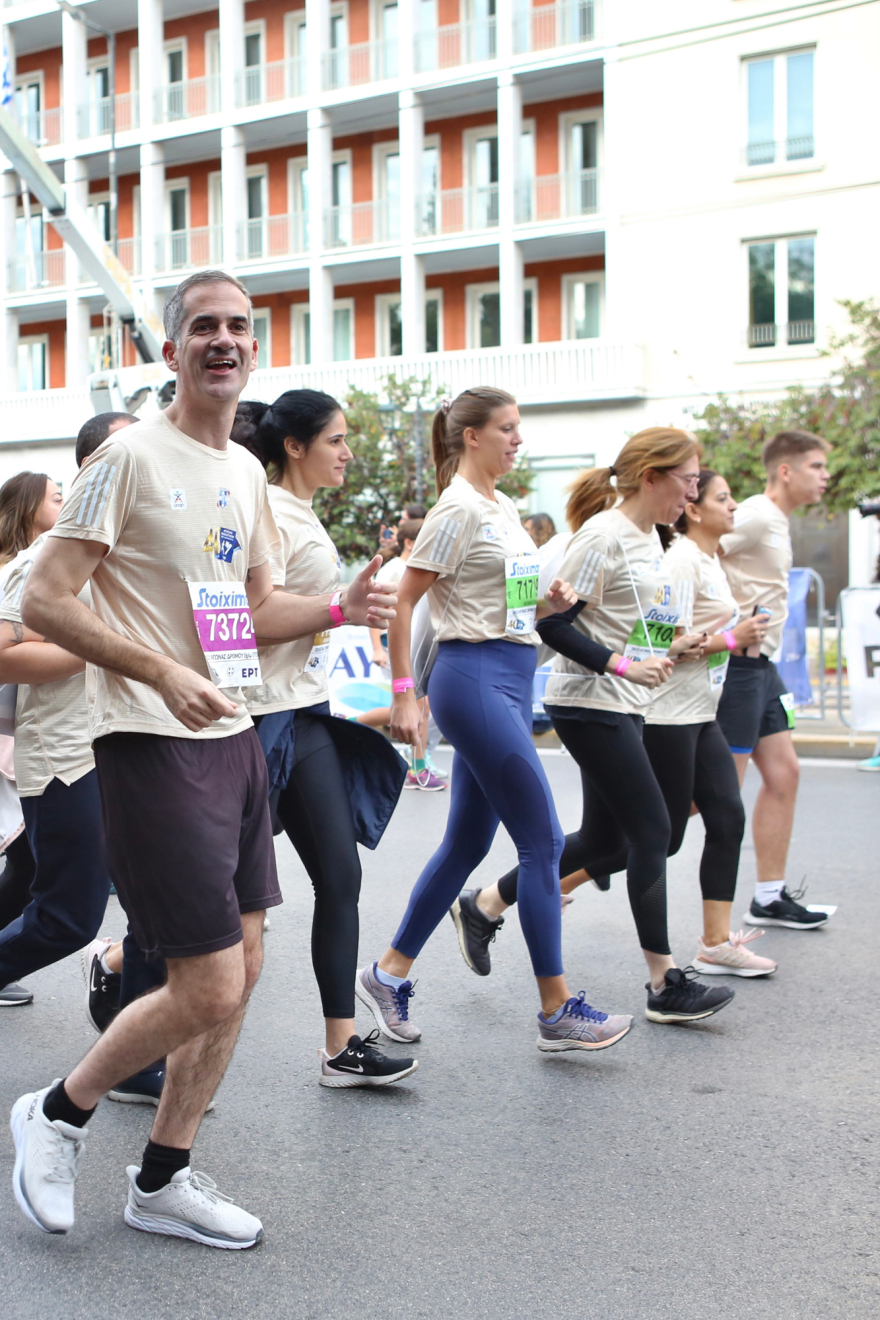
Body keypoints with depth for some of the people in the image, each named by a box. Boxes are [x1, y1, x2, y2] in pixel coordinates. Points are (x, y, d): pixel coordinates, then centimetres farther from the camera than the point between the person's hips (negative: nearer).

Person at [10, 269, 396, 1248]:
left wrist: (339, 608, 4)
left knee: (238, 972, 10)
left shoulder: (245, 471, 14)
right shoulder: (132, 456, -10)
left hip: (234, 738, 8)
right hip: (154, 750, -8)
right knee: (209, 992, -8)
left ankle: (161, 1180, 26)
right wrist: (164, 674, -23)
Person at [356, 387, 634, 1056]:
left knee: (468, 843, 12)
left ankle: (389, 973, 24)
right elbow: (402, 602, -13)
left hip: (512, 679, 9)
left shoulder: (504, 508, 17)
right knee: (543, 841, -6)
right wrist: (404, 694, -16)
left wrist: (547, 601, 6)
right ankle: (557, 1010, 2)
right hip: (475, 679, -9)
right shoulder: (458, 510, -10)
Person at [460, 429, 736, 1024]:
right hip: (590, 706, -10)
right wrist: (622, 666, -22)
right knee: (651, 831, -6)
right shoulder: (603, 535, -15)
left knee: (607, 840, 13)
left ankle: (487, 904, 27)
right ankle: (666, 982, 4)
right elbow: (553, 622, -19)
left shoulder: (649, 537, 14)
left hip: (623, 708, 10)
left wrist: (671, 647, 6)